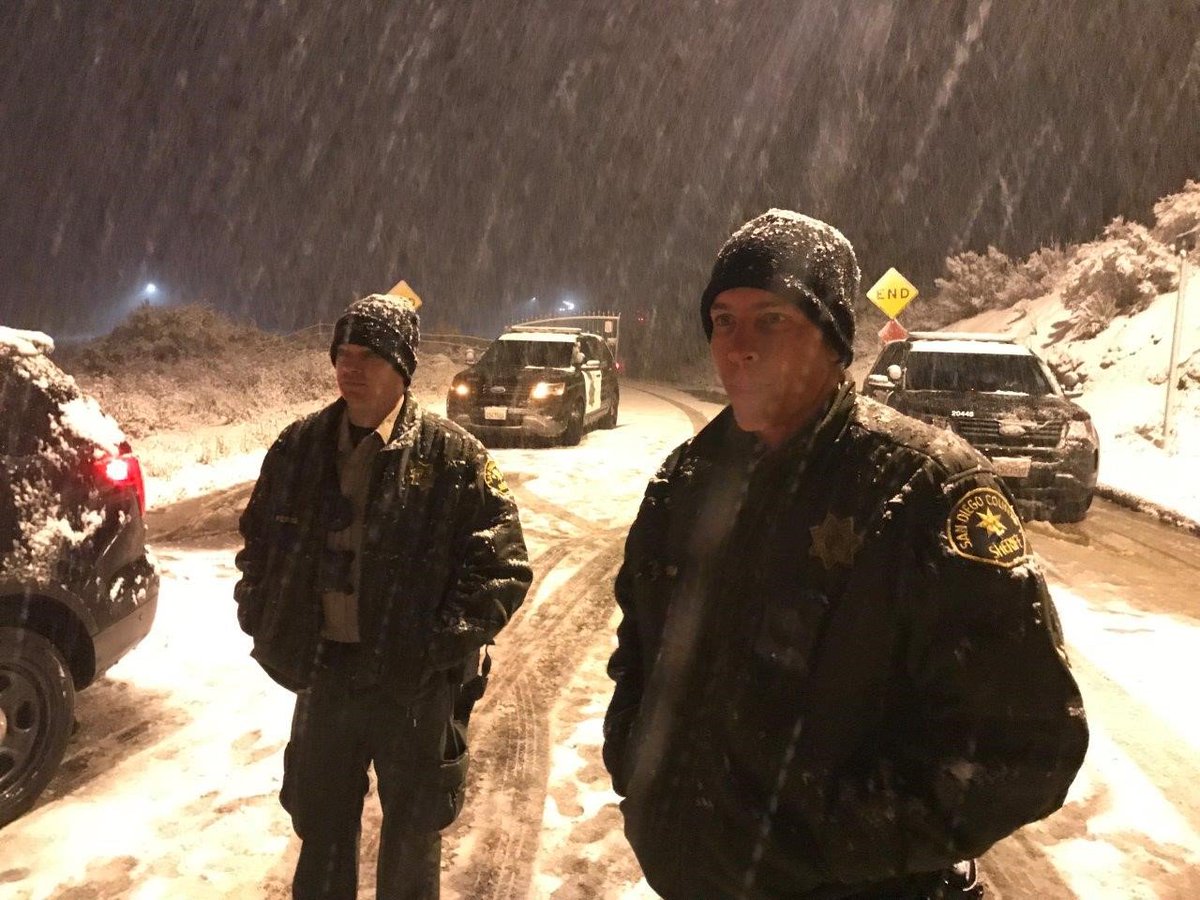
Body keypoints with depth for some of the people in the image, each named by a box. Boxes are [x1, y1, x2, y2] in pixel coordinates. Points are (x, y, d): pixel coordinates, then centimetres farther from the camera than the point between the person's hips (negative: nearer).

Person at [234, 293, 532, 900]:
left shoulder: (453, 457, -12)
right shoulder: (299, 447, 2)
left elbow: (504, 566, -11)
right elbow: (259, 538, 15)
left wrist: (446, 642, -17)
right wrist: (260, 616, 4)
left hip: (414, 684, -3)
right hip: (322, 674, 4)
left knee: (411, 838, 17)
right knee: (320, 828, 23)